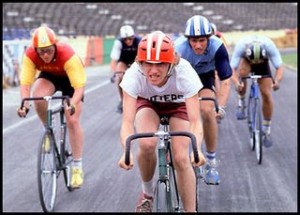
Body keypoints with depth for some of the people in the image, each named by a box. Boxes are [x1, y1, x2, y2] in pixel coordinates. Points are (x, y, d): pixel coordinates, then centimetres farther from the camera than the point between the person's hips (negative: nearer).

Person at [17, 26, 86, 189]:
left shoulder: (68, 55, -39)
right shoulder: (30, 55, -31)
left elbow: (79, 87, -40)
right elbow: (25, 83, -32)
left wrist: (72, 105, -57)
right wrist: (24, 104, -48)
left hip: (70, 78, -2)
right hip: (49, 76, 2)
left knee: (72, 121, -11)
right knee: (38, 98, -31)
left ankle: (77, 167, -1)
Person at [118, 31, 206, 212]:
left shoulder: (184, 73, -38)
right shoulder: (134, 75, -36)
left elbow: (195, 121, -41)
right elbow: (127, 121, -40)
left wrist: (197, 148, -60)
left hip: (178, 104, 0)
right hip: (147, 103, 1)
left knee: (181, 158, -18)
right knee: (147, 144, -28)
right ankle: (147, 194, 1)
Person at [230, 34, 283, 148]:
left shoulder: (269, 45, -39)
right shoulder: (241, 45, -40)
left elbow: (279, 68, -39)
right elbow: (232, 69, -41)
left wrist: (277, 80, -60)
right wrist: (236, 83, -61)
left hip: (263, 64, 0)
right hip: (246, 61, 0)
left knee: (267, 95, -10)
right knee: (242, 73, -36)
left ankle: (267, 131, 5)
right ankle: (241, 103, -11)